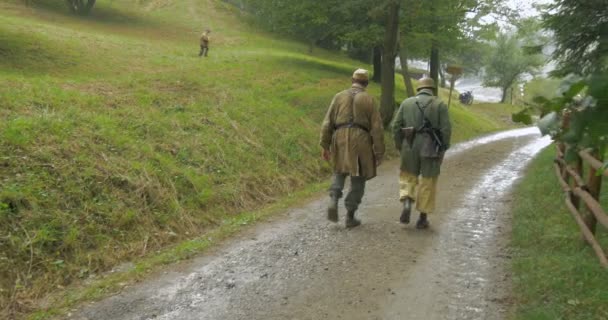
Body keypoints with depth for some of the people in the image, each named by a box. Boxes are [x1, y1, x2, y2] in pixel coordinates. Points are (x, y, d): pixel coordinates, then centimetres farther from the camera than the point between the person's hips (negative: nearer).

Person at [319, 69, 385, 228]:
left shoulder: (339, 96, 8)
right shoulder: (369, 100, 2)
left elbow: (328, 122, 4)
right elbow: (377, 128, -3)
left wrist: (325, 146, 8)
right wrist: (379, 153, 1)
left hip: (340, 140, 2)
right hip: (361, 142, -2)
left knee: (340, 173, 21)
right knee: (358, 180, 10)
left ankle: (333, 201, -4)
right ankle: (350, 216, 9)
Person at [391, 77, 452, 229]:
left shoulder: (407, 103, 6)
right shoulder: (440, 104, 1)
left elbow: (396, 126, 2)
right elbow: (446, 129, -7)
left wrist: (400, 147, 11)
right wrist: (443, 149, 3)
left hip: (410, 147, 1)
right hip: (431, 149, -1)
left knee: (408, 177, 19)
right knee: (427, 182, 10)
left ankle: (407, 204, -5)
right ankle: (422, 218, 12)